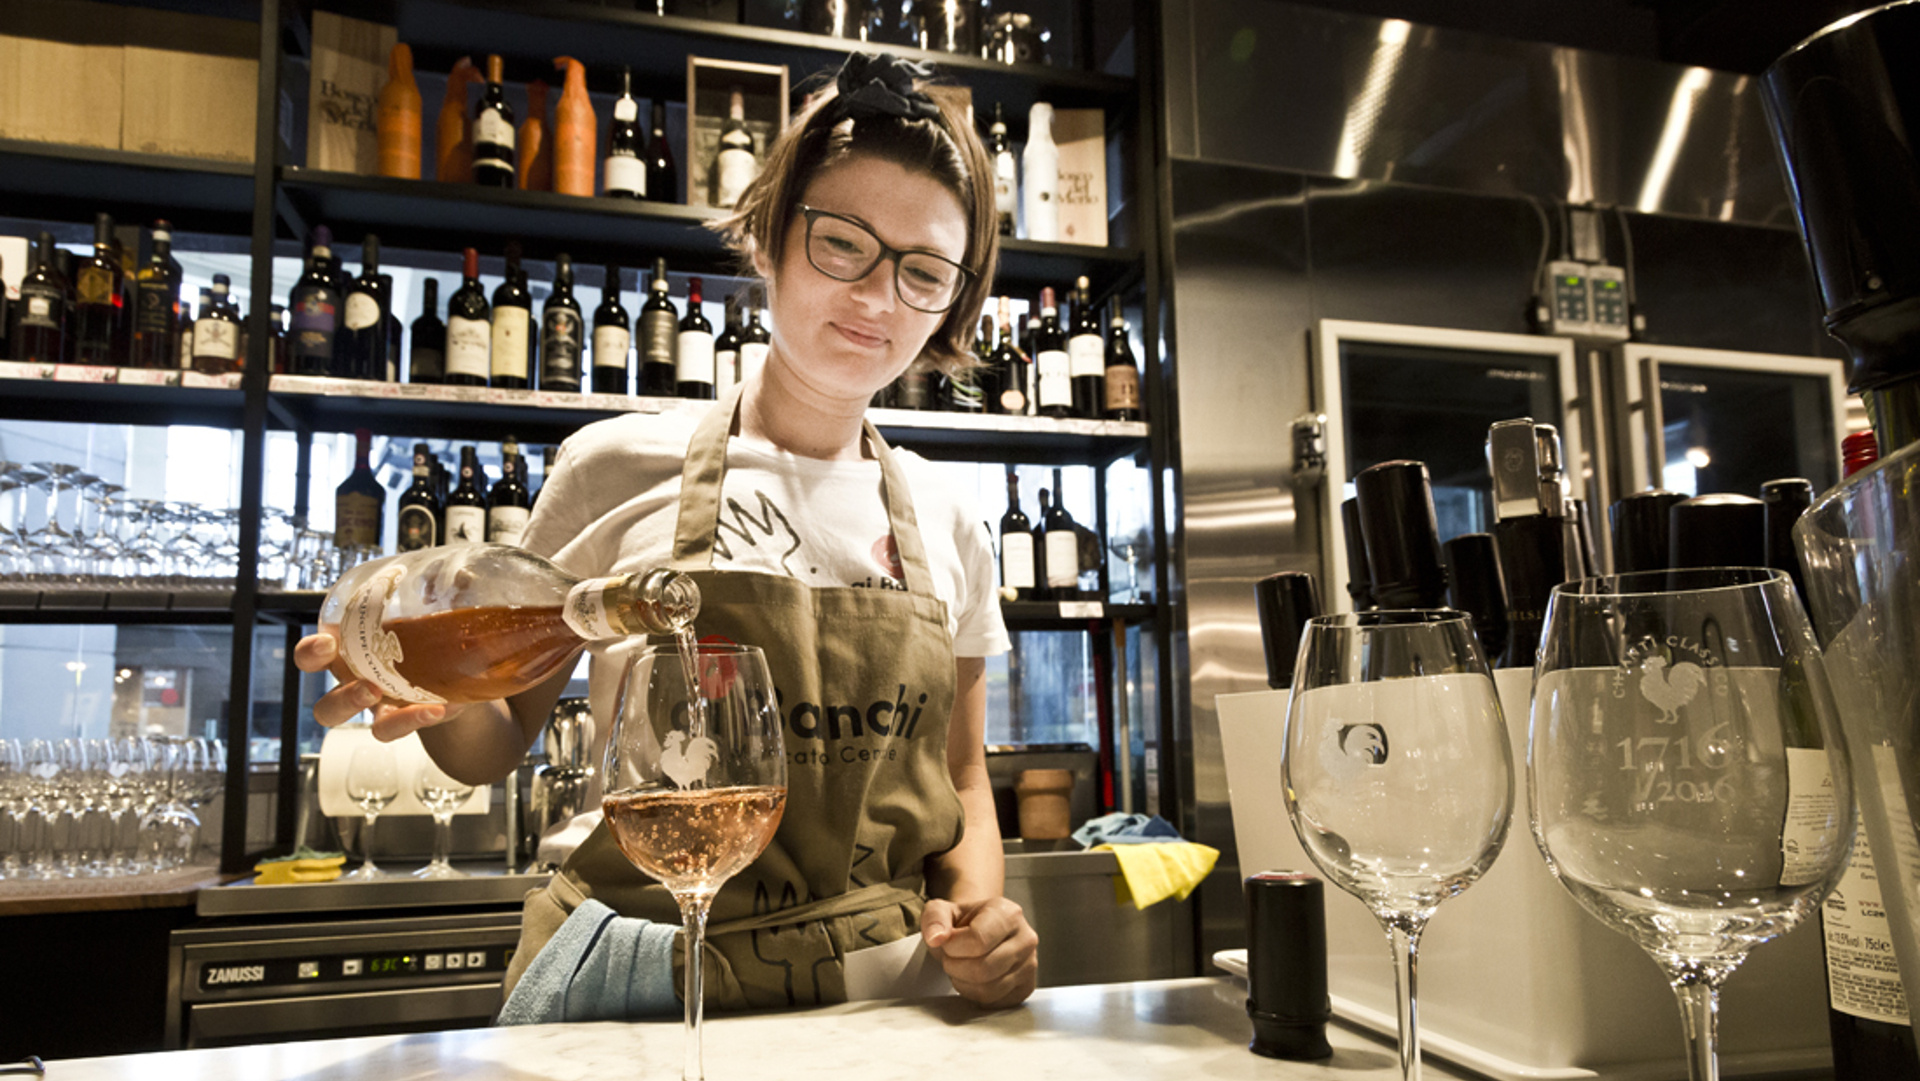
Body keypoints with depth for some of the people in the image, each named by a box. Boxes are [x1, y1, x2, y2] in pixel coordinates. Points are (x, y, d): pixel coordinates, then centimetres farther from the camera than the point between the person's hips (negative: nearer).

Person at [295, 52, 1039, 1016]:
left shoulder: (946, 529, 8)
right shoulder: (620, 469, 0)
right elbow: (495, 747, 6)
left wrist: (979, 907, -4)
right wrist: (449, 696, -16)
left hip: (877, 1006, 2)